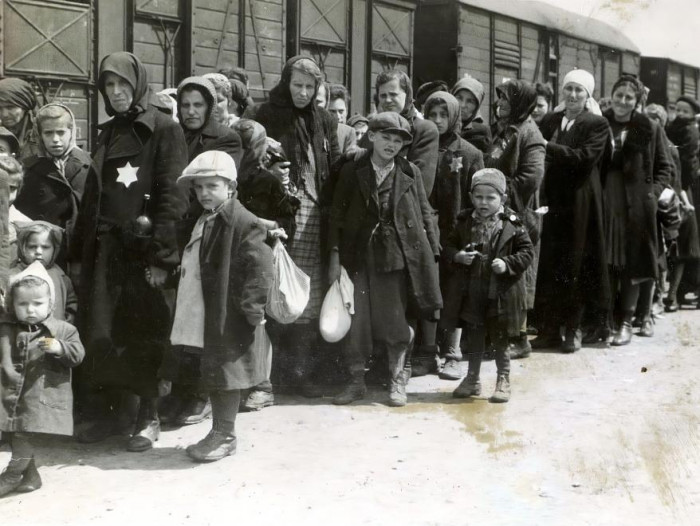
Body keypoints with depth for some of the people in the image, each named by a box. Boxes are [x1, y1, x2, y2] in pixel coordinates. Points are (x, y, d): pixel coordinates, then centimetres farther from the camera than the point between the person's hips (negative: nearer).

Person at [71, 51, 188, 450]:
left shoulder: (164, 129, -2)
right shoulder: (108, 133, 18)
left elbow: (173, 194, -10)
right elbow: (92, 195, 18)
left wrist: (162, 254, -17)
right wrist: (80, 250, 11)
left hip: (145, 248, -5)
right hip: (106, 248, 5)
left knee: (146, 335, -1)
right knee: (99, 335, 1)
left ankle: (149, 417, 10)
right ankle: (102, 413, 13)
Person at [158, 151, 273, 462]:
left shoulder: (241, 222, -16)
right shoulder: (199, 222, 13)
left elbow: (260, 264, -21)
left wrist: (252, 306, -22)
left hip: (227, 318, -9)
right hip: (200, 317, 9)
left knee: (225, 371, 1)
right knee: (212, 375, 15)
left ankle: (224, 434, 14)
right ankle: (220, 432, 27)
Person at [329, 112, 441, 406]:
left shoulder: (410, 173, 2)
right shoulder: (352, 171, 2)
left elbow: (425, 215, 6)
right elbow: (338, 214, 3)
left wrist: (432, 253, 1)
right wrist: (335, 255, -1)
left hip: (398, 255, -1)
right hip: (358, 255, 1)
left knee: (393, 319, 4)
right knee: (355, 319, 3)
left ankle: (397, 381, 20)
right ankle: (356, 381, 17)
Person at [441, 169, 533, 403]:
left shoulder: (511, 224, -7)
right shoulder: (465, 222, 2)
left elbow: (527, 251, -4)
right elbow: (448, 247, 8)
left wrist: (507, 264, -19)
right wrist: (457, 256, -13)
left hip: (500, 294, -3)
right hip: (470, 293, 3)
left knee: (500, 340, 8)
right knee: (473, 338, 16)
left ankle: (503, 381, 21)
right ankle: (472, 379, 29)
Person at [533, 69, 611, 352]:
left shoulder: (597, 124, -1)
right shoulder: (550, 120, 12)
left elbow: (585, 157, -16)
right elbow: (542, 157, 8)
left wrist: (548, 147, -20)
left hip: (579, 203, -3)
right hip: (552, 200, 4)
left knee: (575, 265, 2)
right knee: (549, 264, 3)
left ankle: (573, 328, 11)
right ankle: (549, 328, 10)